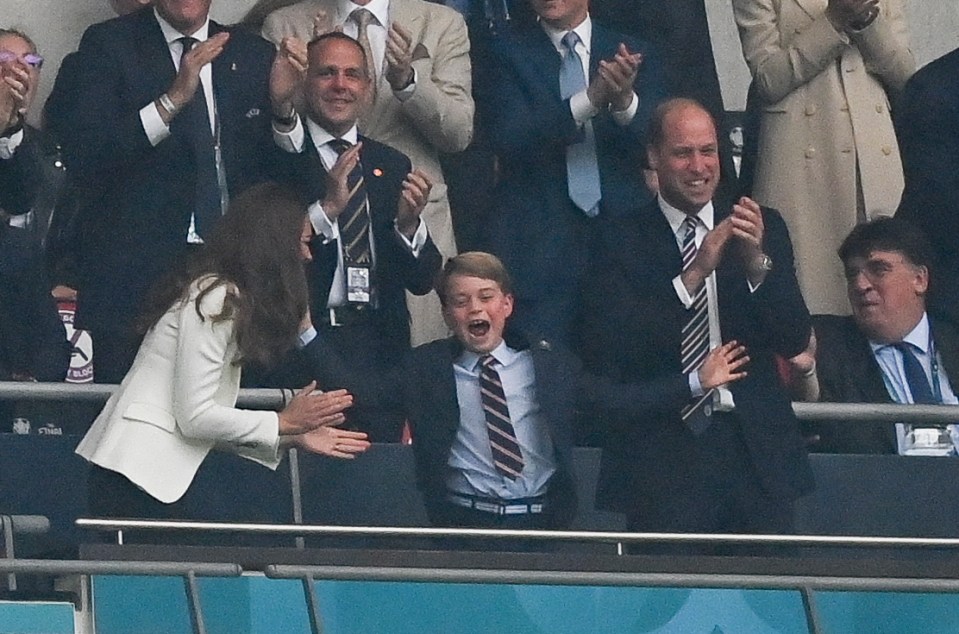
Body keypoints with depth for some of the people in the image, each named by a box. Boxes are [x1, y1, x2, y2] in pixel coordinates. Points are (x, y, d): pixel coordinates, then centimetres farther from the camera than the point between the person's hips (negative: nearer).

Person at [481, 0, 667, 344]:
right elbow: (509, 138, -9)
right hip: (539, 246, -2)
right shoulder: (509, 53, 6)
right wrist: (591, 99, -21)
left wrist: (625, 100, -20)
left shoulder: (634, 54, 11)